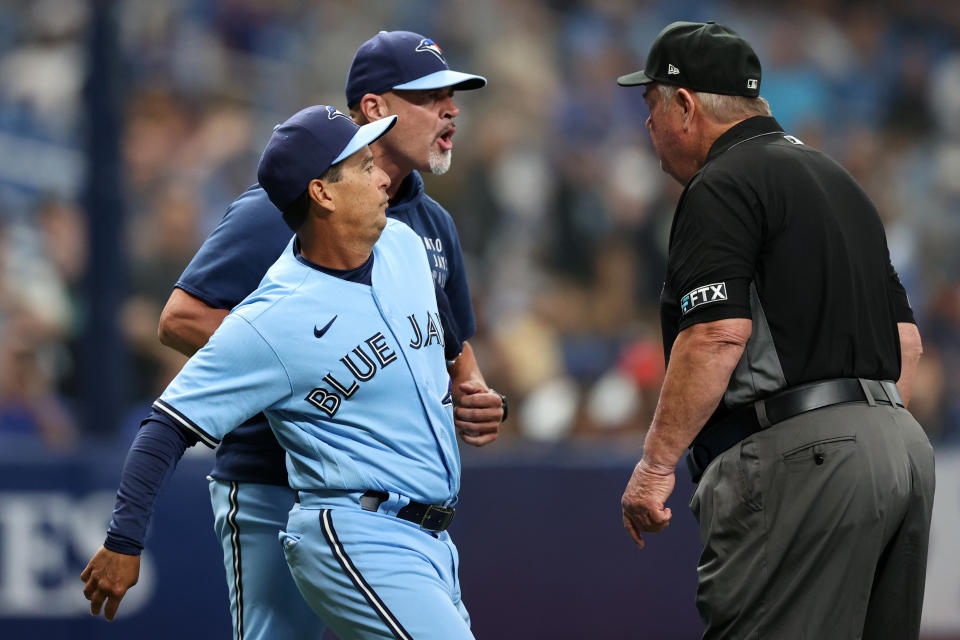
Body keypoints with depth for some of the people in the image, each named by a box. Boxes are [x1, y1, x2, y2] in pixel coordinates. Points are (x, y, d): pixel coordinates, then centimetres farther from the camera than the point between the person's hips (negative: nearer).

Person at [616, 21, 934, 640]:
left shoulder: (722, 187, -5)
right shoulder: (837, 177, 24)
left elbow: (718, 335, -17)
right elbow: (906, 339, 24)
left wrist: (656, 462, -14)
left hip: (797, 454, -10)